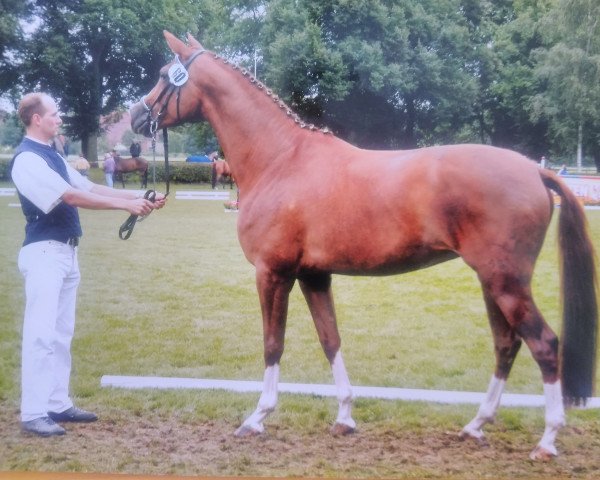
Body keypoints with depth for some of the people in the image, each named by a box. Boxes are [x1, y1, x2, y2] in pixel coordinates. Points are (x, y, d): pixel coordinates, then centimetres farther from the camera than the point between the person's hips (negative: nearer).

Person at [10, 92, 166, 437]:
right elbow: (73, 196, -20)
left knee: (62, 333, 12)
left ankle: (58, 405, 19)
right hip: (44, 253, -10)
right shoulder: (27, 159, -14)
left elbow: (89, 188, 14)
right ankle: (33, 414, -4)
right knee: (41, 333, -8)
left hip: (66, 252, 10)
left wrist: (140, 198, 6)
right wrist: (127, 204, -20)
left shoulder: (53, 156, 16)